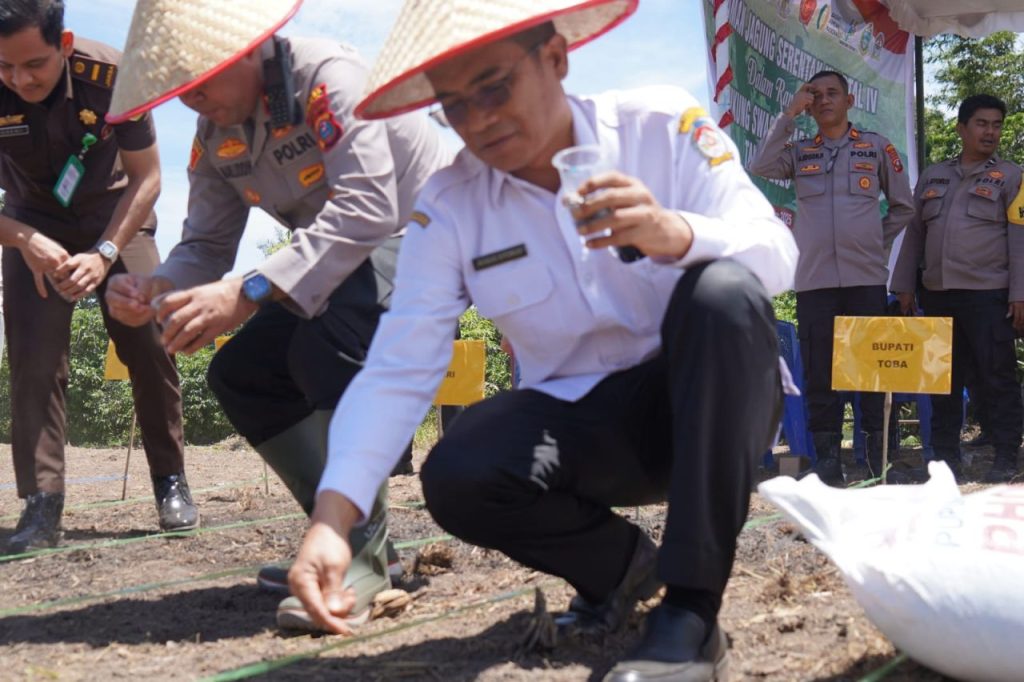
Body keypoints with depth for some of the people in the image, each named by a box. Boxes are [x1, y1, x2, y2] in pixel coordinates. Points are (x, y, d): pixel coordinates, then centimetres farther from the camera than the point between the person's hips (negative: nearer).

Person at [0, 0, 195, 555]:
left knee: (147, 344, -6)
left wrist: (105, 254, -27)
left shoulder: (111, 76, -29)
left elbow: (146, 177, -16)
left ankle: (171, 482, 8)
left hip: (116, 214, 0)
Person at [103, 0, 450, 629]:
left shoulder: (330, 76, -26)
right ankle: (358, 542, 6)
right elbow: (205, 245, -2)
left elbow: (366, 207, -38)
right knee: (240, 373, -2)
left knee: (325, 343, -34)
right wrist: (158, 289, -26)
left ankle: (362, 541, -22)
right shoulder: (217, 137, 0)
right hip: (345, 262, 9)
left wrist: (250, 292, -45)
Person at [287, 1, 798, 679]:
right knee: (458, 478, -29)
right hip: (578, 420, 2)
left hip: (706, 400, -1)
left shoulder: (664, 124, -11)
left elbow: (776, 253, -20)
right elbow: (397, 370, -14)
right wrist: (333, 518, -28)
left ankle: (692, 612, -28)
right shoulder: (448, 207, -7)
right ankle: (618, 562, 5)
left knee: (724, 292, -34)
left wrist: (674, 233, -43)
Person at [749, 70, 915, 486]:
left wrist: (879, 241, 7)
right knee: (819, 373, 1)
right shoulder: (799, 152, 12)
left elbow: (903, 205, 17)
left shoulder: (877, 147, 11)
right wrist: (788, 115, -4)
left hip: (866, 278, -1)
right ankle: (827, 461, 5)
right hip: (814, 279, 1)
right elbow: (760, 167, -7)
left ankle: (881, 458, 6)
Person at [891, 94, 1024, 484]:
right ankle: (946, 457, 14)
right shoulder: (933, 177, 15)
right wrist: (904, 285, 10)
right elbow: (914, 233, 17)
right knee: (944, 379, 7)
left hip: (988, 295, -4)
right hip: (938, 294, 4)